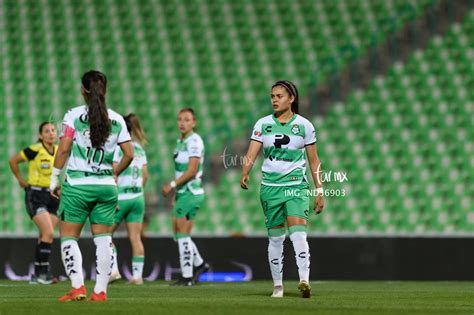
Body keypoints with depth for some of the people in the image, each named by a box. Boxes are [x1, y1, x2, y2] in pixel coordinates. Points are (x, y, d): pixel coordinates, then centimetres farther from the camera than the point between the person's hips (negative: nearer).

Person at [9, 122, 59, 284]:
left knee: (45, 236, 6)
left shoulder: (59, 150, 3)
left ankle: (37, 274, 14)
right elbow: (13, 161, -4)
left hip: (52, 196, 6)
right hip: (35, 196, -6)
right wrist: (20, 180, 2)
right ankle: (43, 272, -10)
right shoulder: (35, 150, -14)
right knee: (48, 233, -18)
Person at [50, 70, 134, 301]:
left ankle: (77, 287, -9)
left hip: (77, 186, -3)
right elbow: (129, 154, 4)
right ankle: (100, 291, 5)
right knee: (103, 239, 8)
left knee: (68, 238, 4)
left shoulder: (73, 115, -5)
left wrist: (54, 178, -2)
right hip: (106, 187, 3)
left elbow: (63, 149, -9)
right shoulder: (116, 120, 5)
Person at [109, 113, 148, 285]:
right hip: (138, 197, 6)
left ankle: (113, 269, -7)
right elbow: (145, 176, 13)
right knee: (135, 237, 5)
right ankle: (137, 274, 1)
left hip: (121, 198, -6)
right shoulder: (139, 148, 12)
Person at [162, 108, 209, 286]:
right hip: (183, 192, 9)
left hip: (191, 192, -9)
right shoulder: (180, 141, 16)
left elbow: (191, 170, -19)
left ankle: (187, 276, -2)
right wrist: (176, 191, 20)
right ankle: (199, 264, 24)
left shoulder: (194, 141, -13)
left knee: (182, 233, -6)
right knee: (177, 231, 12)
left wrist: (173, 185, -18)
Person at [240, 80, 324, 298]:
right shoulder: (263, 124, 5)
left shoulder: (304, 125, 2)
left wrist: (319, 191, 5)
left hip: (296, 185, -2)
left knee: (298, 232, -19)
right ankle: (277, 285, 15)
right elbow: (252, 153, -6)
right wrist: (245, 172, -27)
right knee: (275, 238, 6)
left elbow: (313, 160, 7)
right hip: (270, 186, 2)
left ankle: (304, 280, -28)